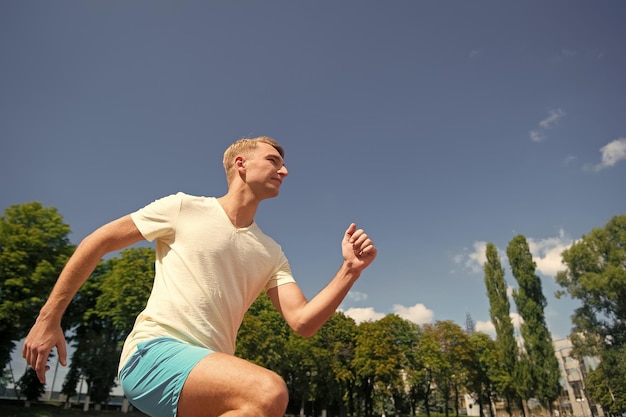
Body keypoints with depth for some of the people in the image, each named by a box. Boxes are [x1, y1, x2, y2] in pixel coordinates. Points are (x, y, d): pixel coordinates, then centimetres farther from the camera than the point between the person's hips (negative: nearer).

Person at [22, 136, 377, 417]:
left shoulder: (271, 254, 12)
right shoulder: (184, 208, 1)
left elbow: (303, 322, 2)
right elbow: (98, 243, 4)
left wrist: (350, 271, -10)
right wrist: (48, 319, 3)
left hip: (211, 370, 6)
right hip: (154, 351, -6)